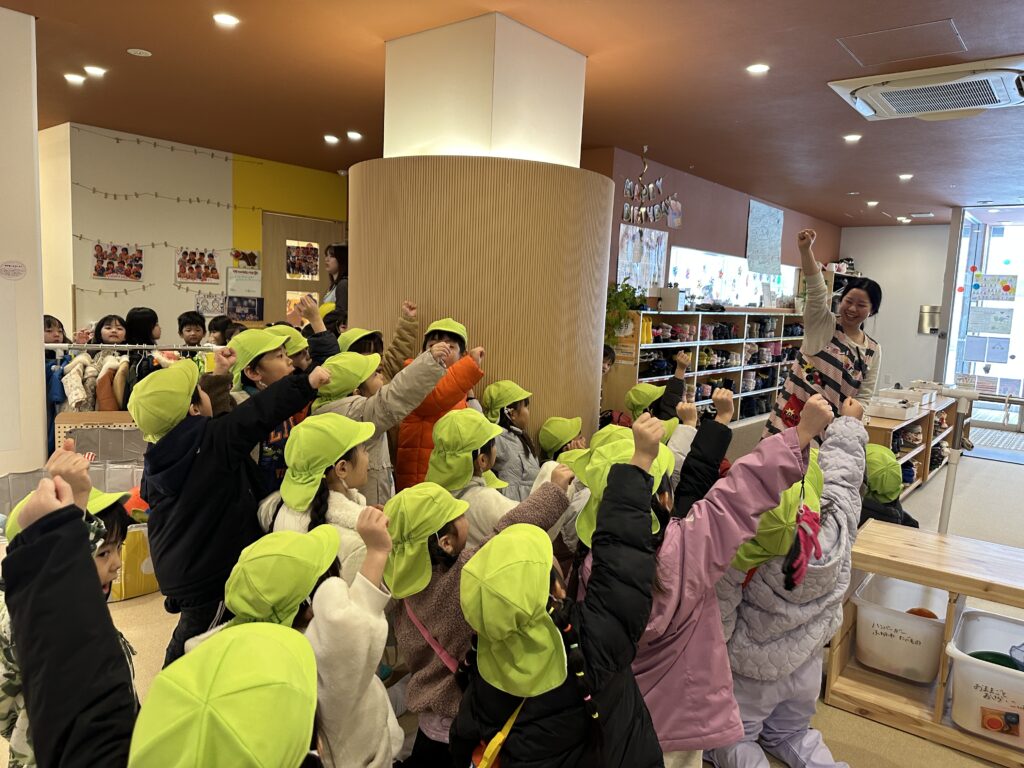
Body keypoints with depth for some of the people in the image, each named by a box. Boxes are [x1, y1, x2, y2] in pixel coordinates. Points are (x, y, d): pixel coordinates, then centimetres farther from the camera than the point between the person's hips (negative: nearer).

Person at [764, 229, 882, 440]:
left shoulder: (873, 351, 10)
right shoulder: (822, 324, 1)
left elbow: (863, 397, 8)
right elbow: (817, 289, -15)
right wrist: (805, 249, -30)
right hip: (791, 417, -3)